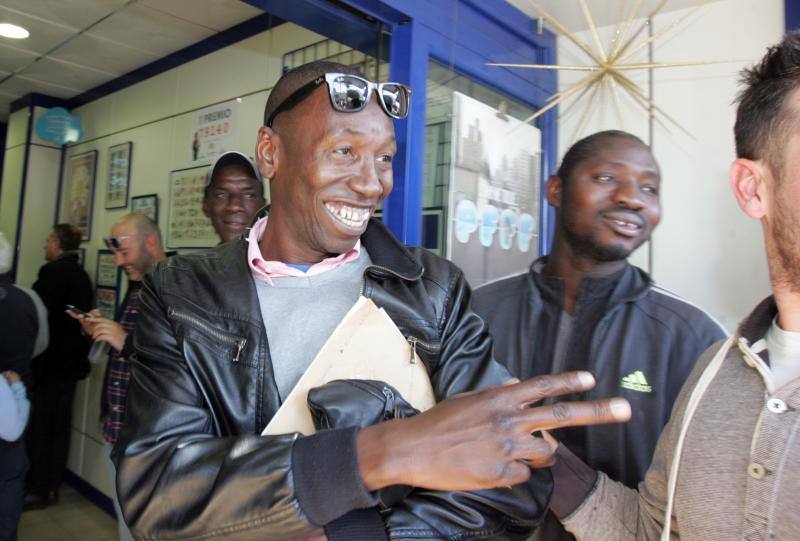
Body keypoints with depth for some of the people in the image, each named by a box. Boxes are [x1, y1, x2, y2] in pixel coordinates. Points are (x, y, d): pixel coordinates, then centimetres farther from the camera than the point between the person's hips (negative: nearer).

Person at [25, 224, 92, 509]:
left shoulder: (53, 272, -15)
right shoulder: (81, 275, 11)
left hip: (48, 361, -8)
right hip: (70, 361, 8)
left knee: (38, 425, 2)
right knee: (60, 424, 12)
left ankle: (36, 490, 10)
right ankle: (51, 487, 21)